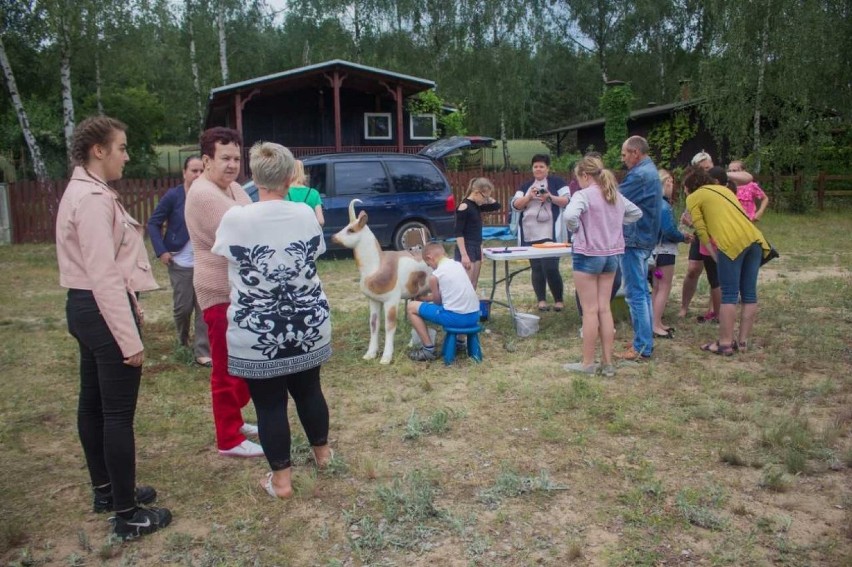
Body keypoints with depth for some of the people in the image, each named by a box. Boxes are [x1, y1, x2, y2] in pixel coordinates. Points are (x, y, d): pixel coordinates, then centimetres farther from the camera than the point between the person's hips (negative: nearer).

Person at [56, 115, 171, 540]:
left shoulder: (85, 192, 14)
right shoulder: (93, 198, -19)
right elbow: (105, 275, -24)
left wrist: (131, 308, 19)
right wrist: (130, 338, -23)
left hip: (86, 307, 11)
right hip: (103, 311, -11)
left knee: (94, 403, 19)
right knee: (118, 413, -3)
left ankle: (105, 490, 36)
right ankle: (126, 515, 8)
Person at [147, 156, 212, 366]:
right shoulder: (173, 196, -7)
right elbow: (153, 223, -2)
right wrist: (161, 251, -9)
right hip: (180, 262, -1)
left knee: (204, 308, 0)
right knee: (183, 306, 8)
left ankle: (202, 351, 8)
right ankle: (182, 341, 36)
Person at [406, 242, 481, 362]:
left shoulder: (435, 275, -6)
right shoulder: (458, 265, 14)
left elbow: (437, 301, 6)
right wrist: (425, 297, 35)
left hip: (456, 317, -7)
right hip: (474, 315, 7)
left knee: (412, 307, 8)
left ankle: (429, 350, 7)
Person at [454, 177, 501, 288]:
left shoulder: (477, 206, 11)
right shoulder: (464, 207, -13)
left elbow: (496, 206, 23)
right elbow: (458, 233, -17)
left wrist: (487, 197, 7)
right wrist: (464, 255, -21)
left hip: (476, 249, 9)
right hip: (466, 250, -9)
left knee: (473, 285, 10)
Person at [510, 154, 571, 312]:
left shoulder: (557, 182, 5)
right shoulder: (525, 186, 16)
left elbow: (567, 201, -3)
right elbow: (515, 205, 5)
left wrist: (550, 197, -17)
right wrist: (529, 196, -12)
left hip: (550, 234, -4)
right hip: (530, 235, 4)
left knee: (550, 267, -11)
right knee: (536, 268, 5)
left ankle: (559, 300, 4)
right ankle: (541, 300, 12)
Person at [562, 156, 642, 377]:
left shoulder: (583, 195, -14)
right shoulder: (616, 195, 10)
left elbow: (569, 216, -31)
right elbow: (636, 213, 23)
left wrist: (577, 229, -12)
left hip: (588, 255, -7)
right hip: (611, 255, 7)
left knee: (590, 310, 0)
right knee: (605, 309, 11)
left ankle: (588, 363, 9)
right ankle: (607, 362, 15)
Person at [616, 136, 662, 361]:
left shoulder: (639, 175, -18)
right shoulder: (651, 172, 16)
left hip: (633, 240, -11)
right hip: (645, 239, 11)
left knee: (635, 294, -7)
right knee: (642, 292, 15)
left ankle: (642, 347, -3)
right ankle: (646, 341, 23)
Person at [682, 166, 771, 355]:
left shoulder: (693, 198, 10)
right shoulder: (722, 189, 29)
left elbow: (702, 232, 4)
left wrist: (716, 257, 8)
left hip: (732, 242, -7)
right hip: (755, 239, 7)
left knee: (729, 295, -3)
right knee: (749, 294, 9)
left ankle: (725, 343, 0)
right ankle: (742, 341, 15)